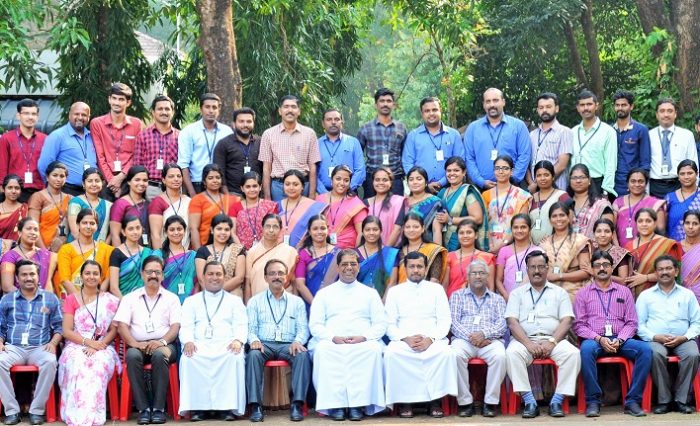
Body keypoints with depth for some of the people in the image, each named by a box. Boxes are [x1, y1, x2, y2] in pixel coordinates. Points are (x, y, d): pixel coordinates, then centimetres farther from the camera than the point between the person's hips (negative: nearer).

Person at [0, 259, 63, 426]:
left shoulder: (51, 299, 14)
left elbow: (59, 326, 11)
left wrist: (53, 343, -7)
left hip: (40, 348, -1)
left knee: (50, 362, -36)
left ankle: (37, 409, -24)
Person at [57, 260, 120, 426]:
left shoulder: (111, 300, 12)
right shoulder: (71, 299, 12)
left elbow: (113, 330, 8)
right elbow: (67, 331, 3)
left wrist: (99, 345, -11)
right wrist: (88, 342, -12)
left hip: (102, 347, 0)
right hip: (76, 346, 0)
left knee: (99, 364, -36)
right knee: (79, 365, -36)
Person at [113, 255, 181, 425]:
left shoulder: (171, 298, 14)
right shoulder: (130, 298, 15)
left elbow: (175, 326, 3)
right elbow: (121, 325, 4)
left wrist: (162, 341, -16)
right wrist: (134, 343, -14)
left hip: (163, 345, -1)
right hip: (138, 345, 1)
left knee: (160, 355, -36)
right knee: (133, 356, -34)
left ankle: (158, 408, -30)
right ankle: (143, 408, -29)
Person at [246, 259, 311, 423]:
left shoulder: (297, 301, 19)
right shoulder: (255, 301, 18)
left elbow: (303, 328, 10)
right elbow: (250, 328, 9)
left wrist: (298, 341, -13)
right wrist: (253, 340, -14)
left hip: (288, 345, 0)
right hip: (264, 344, 0)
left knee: (303, 355, -33)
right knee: (253, 354, -35)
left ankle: (297, 404, -32)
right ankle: (255, 405, -34)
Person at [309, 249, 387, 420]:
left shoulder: (370, 293, 21)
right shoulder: (324, 293, 20)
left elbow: (381, 324, 12)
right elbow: (315, 325, 10)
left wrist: (364, 337, -9)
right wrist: (333, 337, -10)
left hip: (362, 343, 0)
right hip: (332, 342, 0)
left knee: (373, 349, -35)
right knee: (322, 350, -35)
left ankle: (358, 404, -33)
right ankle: (335, 404, -35)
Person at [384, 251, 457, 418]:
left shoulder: (437, 289, 14)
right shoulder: (395, 291, 14)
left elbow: (444, 321, 6)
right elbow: (390, 324, 7)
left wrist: (430, 339, -12)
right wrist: (406, 338, -12)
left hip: (433, 340, 0)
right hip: (403, 341, 0)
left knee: (446, 352, -34)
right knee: (391, 353, -33)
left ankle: (435, 401, -23)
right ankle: (404, 401, -22)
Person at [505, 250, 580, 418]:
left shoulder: (559, 292, 16)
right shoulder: (517, 293, 15)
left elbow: (566, 321, 4)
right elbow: (512, 322, 2)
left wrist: (552, 342, -13)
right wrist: (529, 344, -15)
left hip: (554, 340, 1)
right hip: (525, 339, 0)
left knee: (573, 353, -30)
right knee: (511, 353, -33)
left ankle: (557, 400, -23)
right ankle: (529, 401, -28)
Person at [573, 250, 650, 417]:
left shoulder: (624, 291, 17)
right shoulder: (583, 293, 12)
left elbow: (631, 323, 10)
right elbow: (579, 325, 4)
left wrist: (619, 340, -9)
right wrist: (599, 338, -12)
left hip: (620, 340, 2)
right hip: (594, 339, -2)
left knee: (645, 349, -27)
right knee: (586, 349, -38)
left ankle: (632, 401, -24)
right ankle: (593, 401, -29)